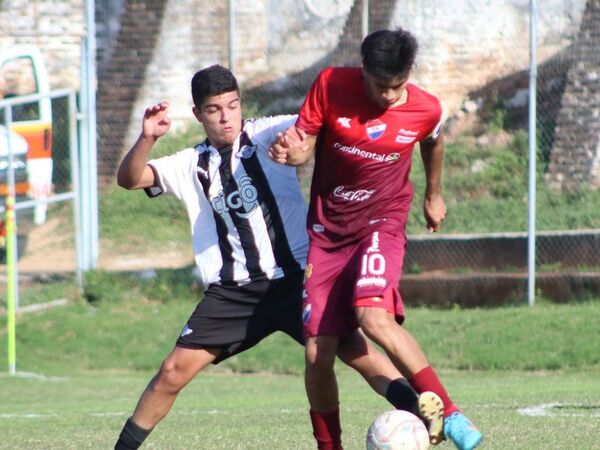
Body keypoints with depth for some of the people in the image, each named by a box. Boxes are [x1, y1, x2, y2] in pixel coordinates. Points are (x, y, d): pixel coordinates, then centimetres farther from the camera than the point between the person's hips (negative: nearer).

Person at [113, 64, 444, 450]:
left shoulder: (267, 135, 2)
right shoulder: (192, 165, 10)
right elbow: (129, 179, 0)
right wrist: (147, 138, -20)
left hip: (293, 278, -2)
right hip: (231, 292, 2)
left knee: (352, 346, -20)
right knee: (175, 371, -1)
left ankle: (415, 408, -28)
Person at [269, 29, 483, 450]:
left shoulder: (425, 110, -10)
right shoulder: (331, 85, -12)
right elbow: (303, 144, -6)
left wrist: (434, 194, 29)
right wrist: (290, 150, -30)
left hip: (381, 222, -2)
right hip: (328, 229, 2)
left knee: (373, 314, -31)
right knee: (317, 351, -1)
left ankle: (449, 414, -26)